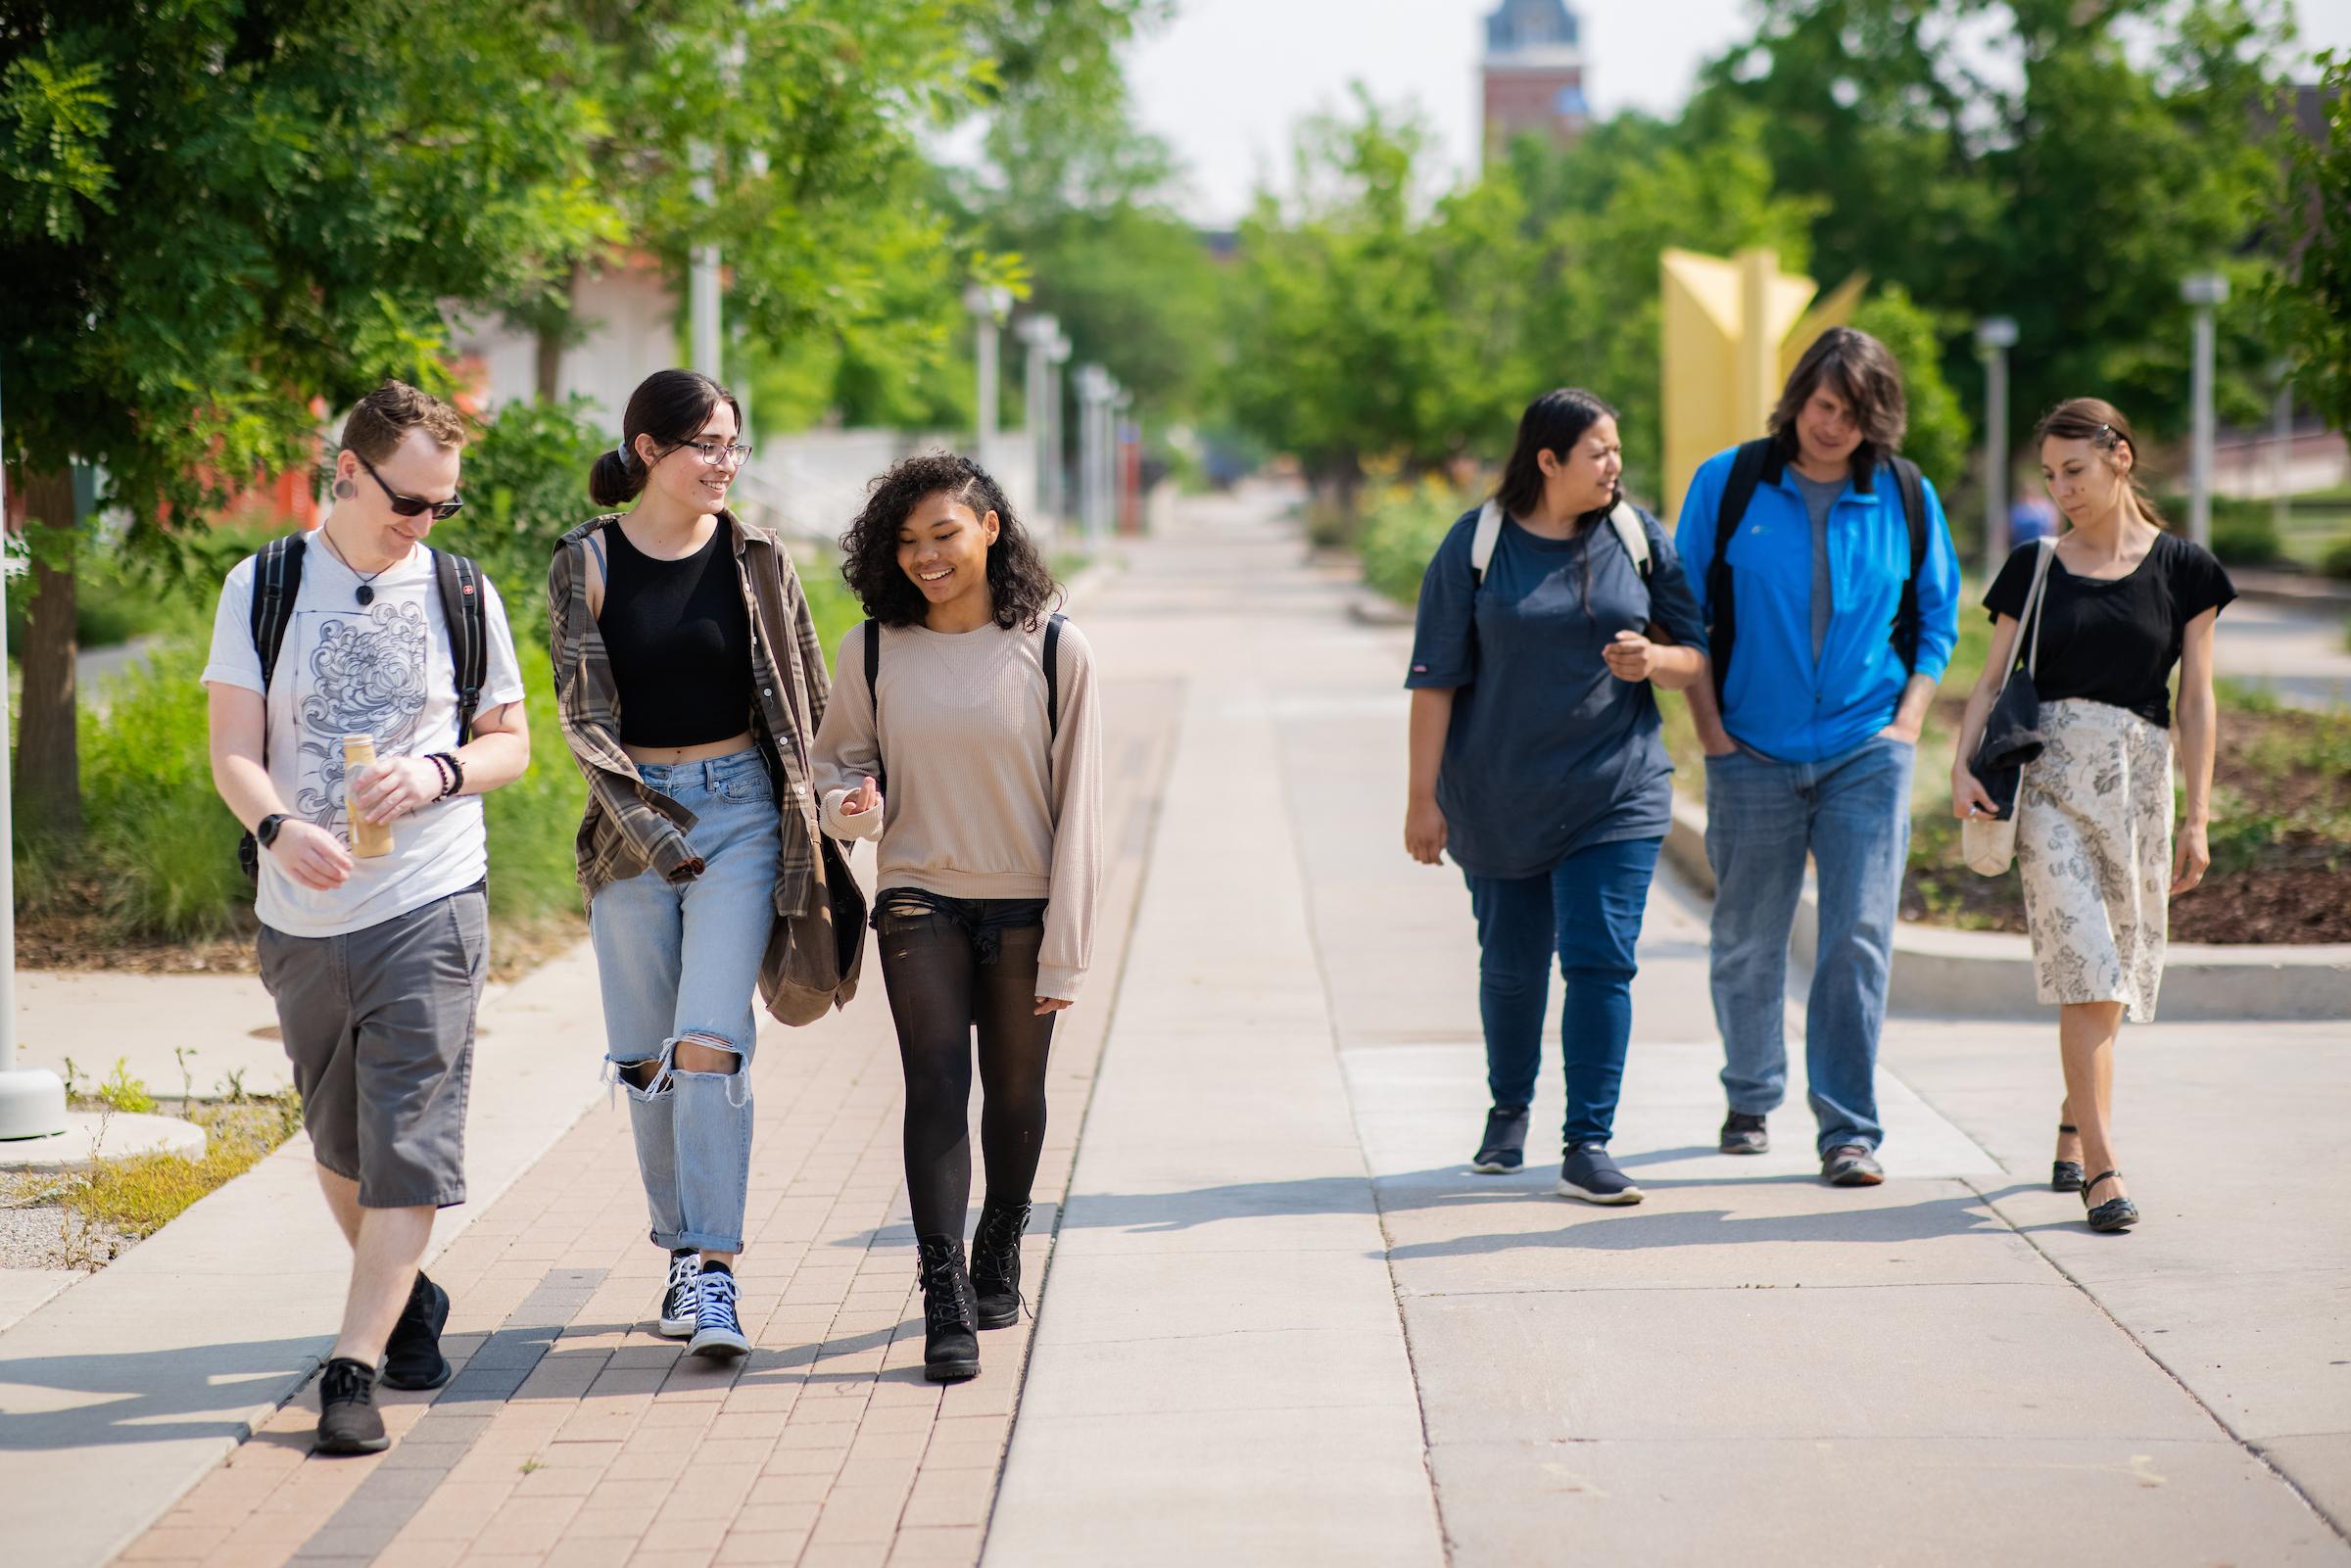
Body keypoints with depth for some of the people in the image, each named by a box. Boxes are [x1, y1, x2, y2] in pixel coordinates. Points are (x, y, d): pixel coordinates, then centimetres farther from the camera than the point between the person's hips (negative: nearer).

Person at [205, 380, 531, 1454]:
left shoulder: (462, 595, 5)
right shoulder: (261, 589, 3)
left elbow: (511, 741, 11)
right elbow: (234, 751, -2)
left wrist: (438, 774, -11)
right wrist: (281, 828, -23)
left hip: (430, 901, -2)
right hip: (302, 917, 2)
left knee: (409, 1142, -11)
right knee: (338, 1138, 14)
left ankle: (353, 1370, -10)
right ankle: (405, 1296, 39)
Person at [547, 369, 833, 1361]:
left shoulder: (755, 559, 3)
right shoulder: (587, 563, -1)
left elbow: (805, 700, 9)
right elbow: (582, 713, -3)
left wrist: (808, 819, 3)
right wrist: (648, 826, -11)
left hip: (740, 805, -1)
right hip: (633, 816, 1)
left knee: (709, 1042, -12)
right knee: (646, 1056, 5)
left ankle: (712, 1275, -13)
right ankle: (681, 1250, 19)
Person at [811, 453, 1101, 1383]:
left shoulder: (1054, 650, -6)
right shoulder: (872, 651, 0)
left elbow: (1077, 806, -4)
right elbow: (837, 761, 13)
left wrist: (1065, 948, -5)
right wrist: (852, 805, -13)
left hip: (1023, 908, 0)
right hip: (919, 901, 0)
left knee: (1014, 1092, 12)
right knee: (935, 1088, -11)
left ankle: (998, 1259, 34)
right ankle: (945, 1304, -11)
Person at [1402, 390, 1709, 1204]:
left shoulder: (1638, 539, 2)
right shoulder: (1476, 545, -3)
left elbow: (1697, 656, 6)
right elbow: (1436, 676, -3)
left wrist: (1655, 659, -18)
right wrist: (1423, 795, -7)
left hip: (1615, 792, 0)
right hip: (1498, 798, 0)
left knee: (1601, 960, -10)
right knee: (1511, 963, 11)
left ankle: (1587, 1148, -7)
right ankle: (1508, 1110, 36)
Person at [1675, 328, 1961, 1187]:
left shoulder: (1907, 497, 3)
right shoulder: (1727, 484, -2)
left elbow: (1936, 618, 13)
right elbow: (1684, 612, 4)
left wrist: (1908, 721, 2)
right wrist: (1710, 727, -2)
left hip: (1868, 753, 0)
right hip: (1754, 755, 0)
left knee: (1858, 941, -6)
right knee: (1749, 944, 9)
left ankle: (1849, 1129, -1)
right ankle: (1751, 1099, 30)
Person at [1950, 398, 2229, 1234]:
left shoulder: (2182, 568, 5)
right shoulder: (2035, 568, 9)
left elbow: (2196, 701, 4)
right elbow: (1992, 679, 8)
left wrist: (2197, 819, 0)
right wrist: (1963, 763, -9)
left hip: (2139, 775, 1)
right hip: (2050, 772, -1)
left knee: (2110, 972, 6)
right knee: (2085, 967, -12)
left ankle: (2073, 1129, 30)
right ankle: (2103, 1171, -15)